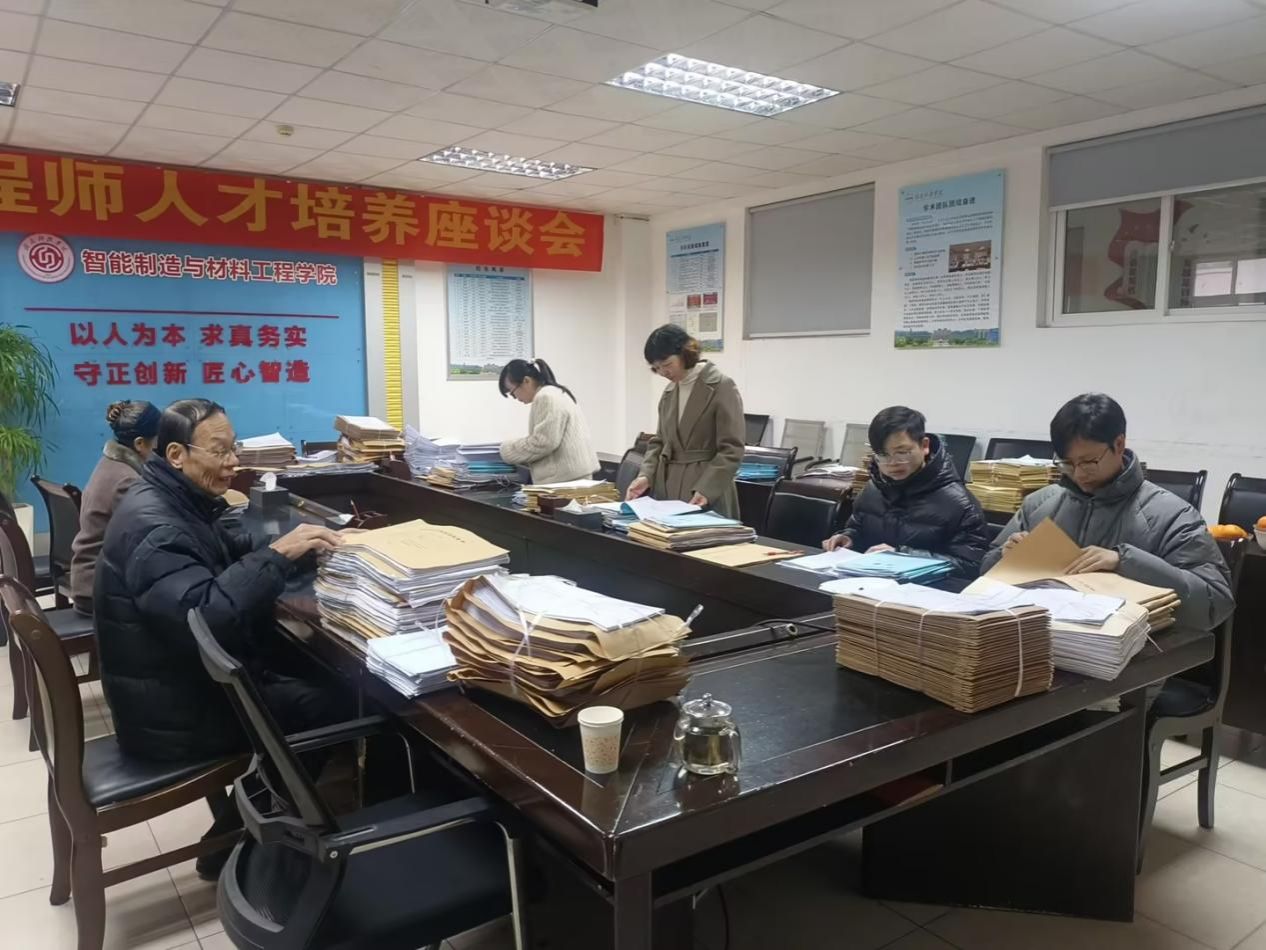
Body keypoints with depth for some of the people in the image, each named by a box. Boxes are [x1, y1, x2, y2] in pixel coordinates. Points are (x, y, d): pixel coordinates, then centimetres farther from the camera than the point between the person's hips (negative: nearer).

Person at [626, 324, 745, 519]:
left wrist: (705, 490, -22)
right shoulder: (669, 390, 12)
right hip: (666, 488, 6)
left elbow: (731, 450, -13)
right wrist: (646, 475, 0)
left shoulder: (722, 387, -9)